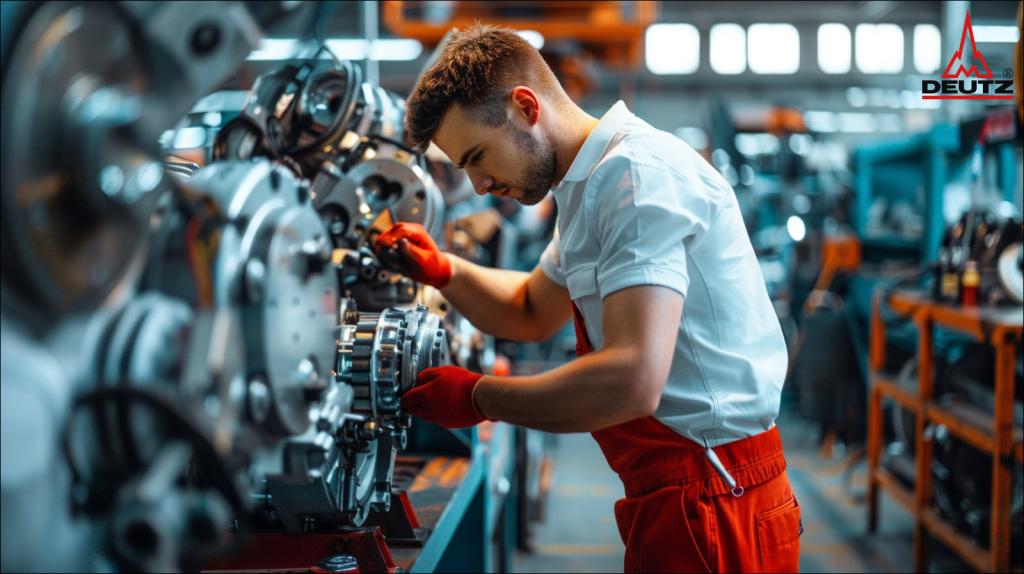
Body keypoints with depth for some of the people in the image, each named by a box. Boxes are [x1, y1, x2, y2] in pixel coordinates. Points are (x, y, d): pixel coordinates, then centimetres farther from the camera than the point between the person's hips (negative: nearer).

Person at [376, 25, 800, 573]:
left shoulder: (638, 173, -19)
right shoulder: (594, 185, 14)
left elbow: (633, 380, -30)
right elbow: (533, 314, 27)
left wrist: (478, 397, -17)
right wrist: (443, 271, 9)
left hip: (712, 509, -10)